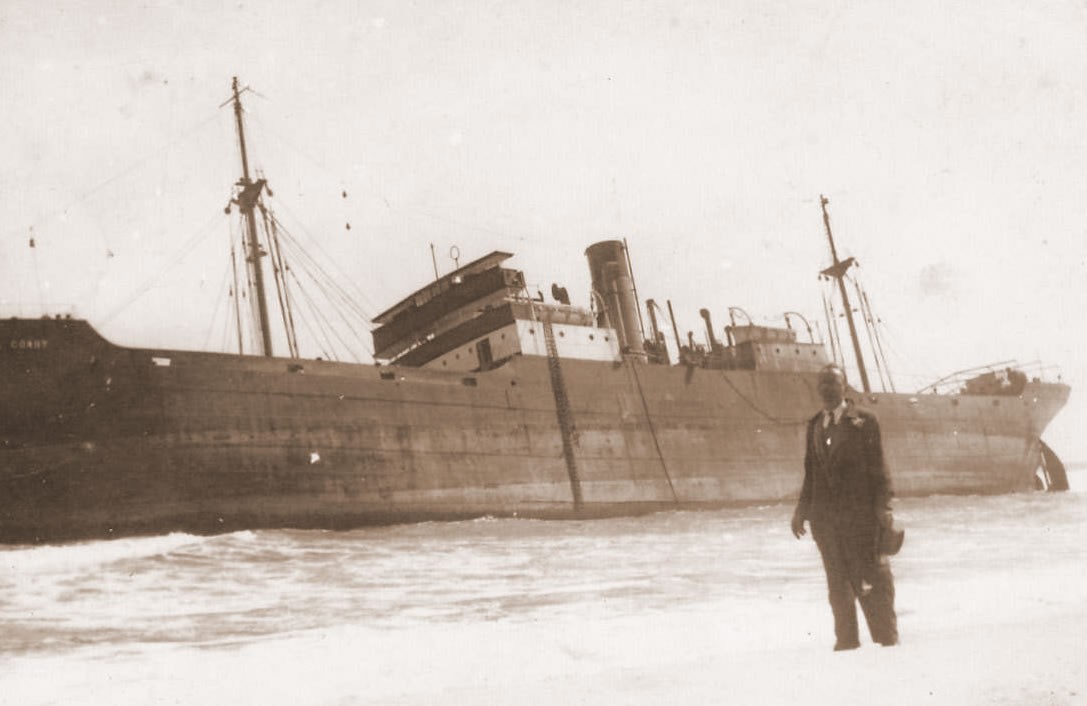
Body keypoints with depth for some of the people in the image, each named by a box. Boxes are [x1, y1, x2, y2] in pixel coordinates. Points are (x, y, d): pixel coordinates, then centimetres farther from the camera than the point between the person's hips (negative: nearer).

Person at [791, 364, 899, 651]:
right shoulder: (814, 424, 13)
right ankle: (846, 639, 17)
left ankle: (887, 638, 10)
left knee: (871, 579, -1)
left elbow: (878, 467, -3)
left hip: (859, 511, -4)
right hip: (824, 515, 4)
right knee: (838, 583, 9)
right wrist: (802, 508, 9)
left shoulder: (864, 421, -1)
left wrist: (883, 506, -10)